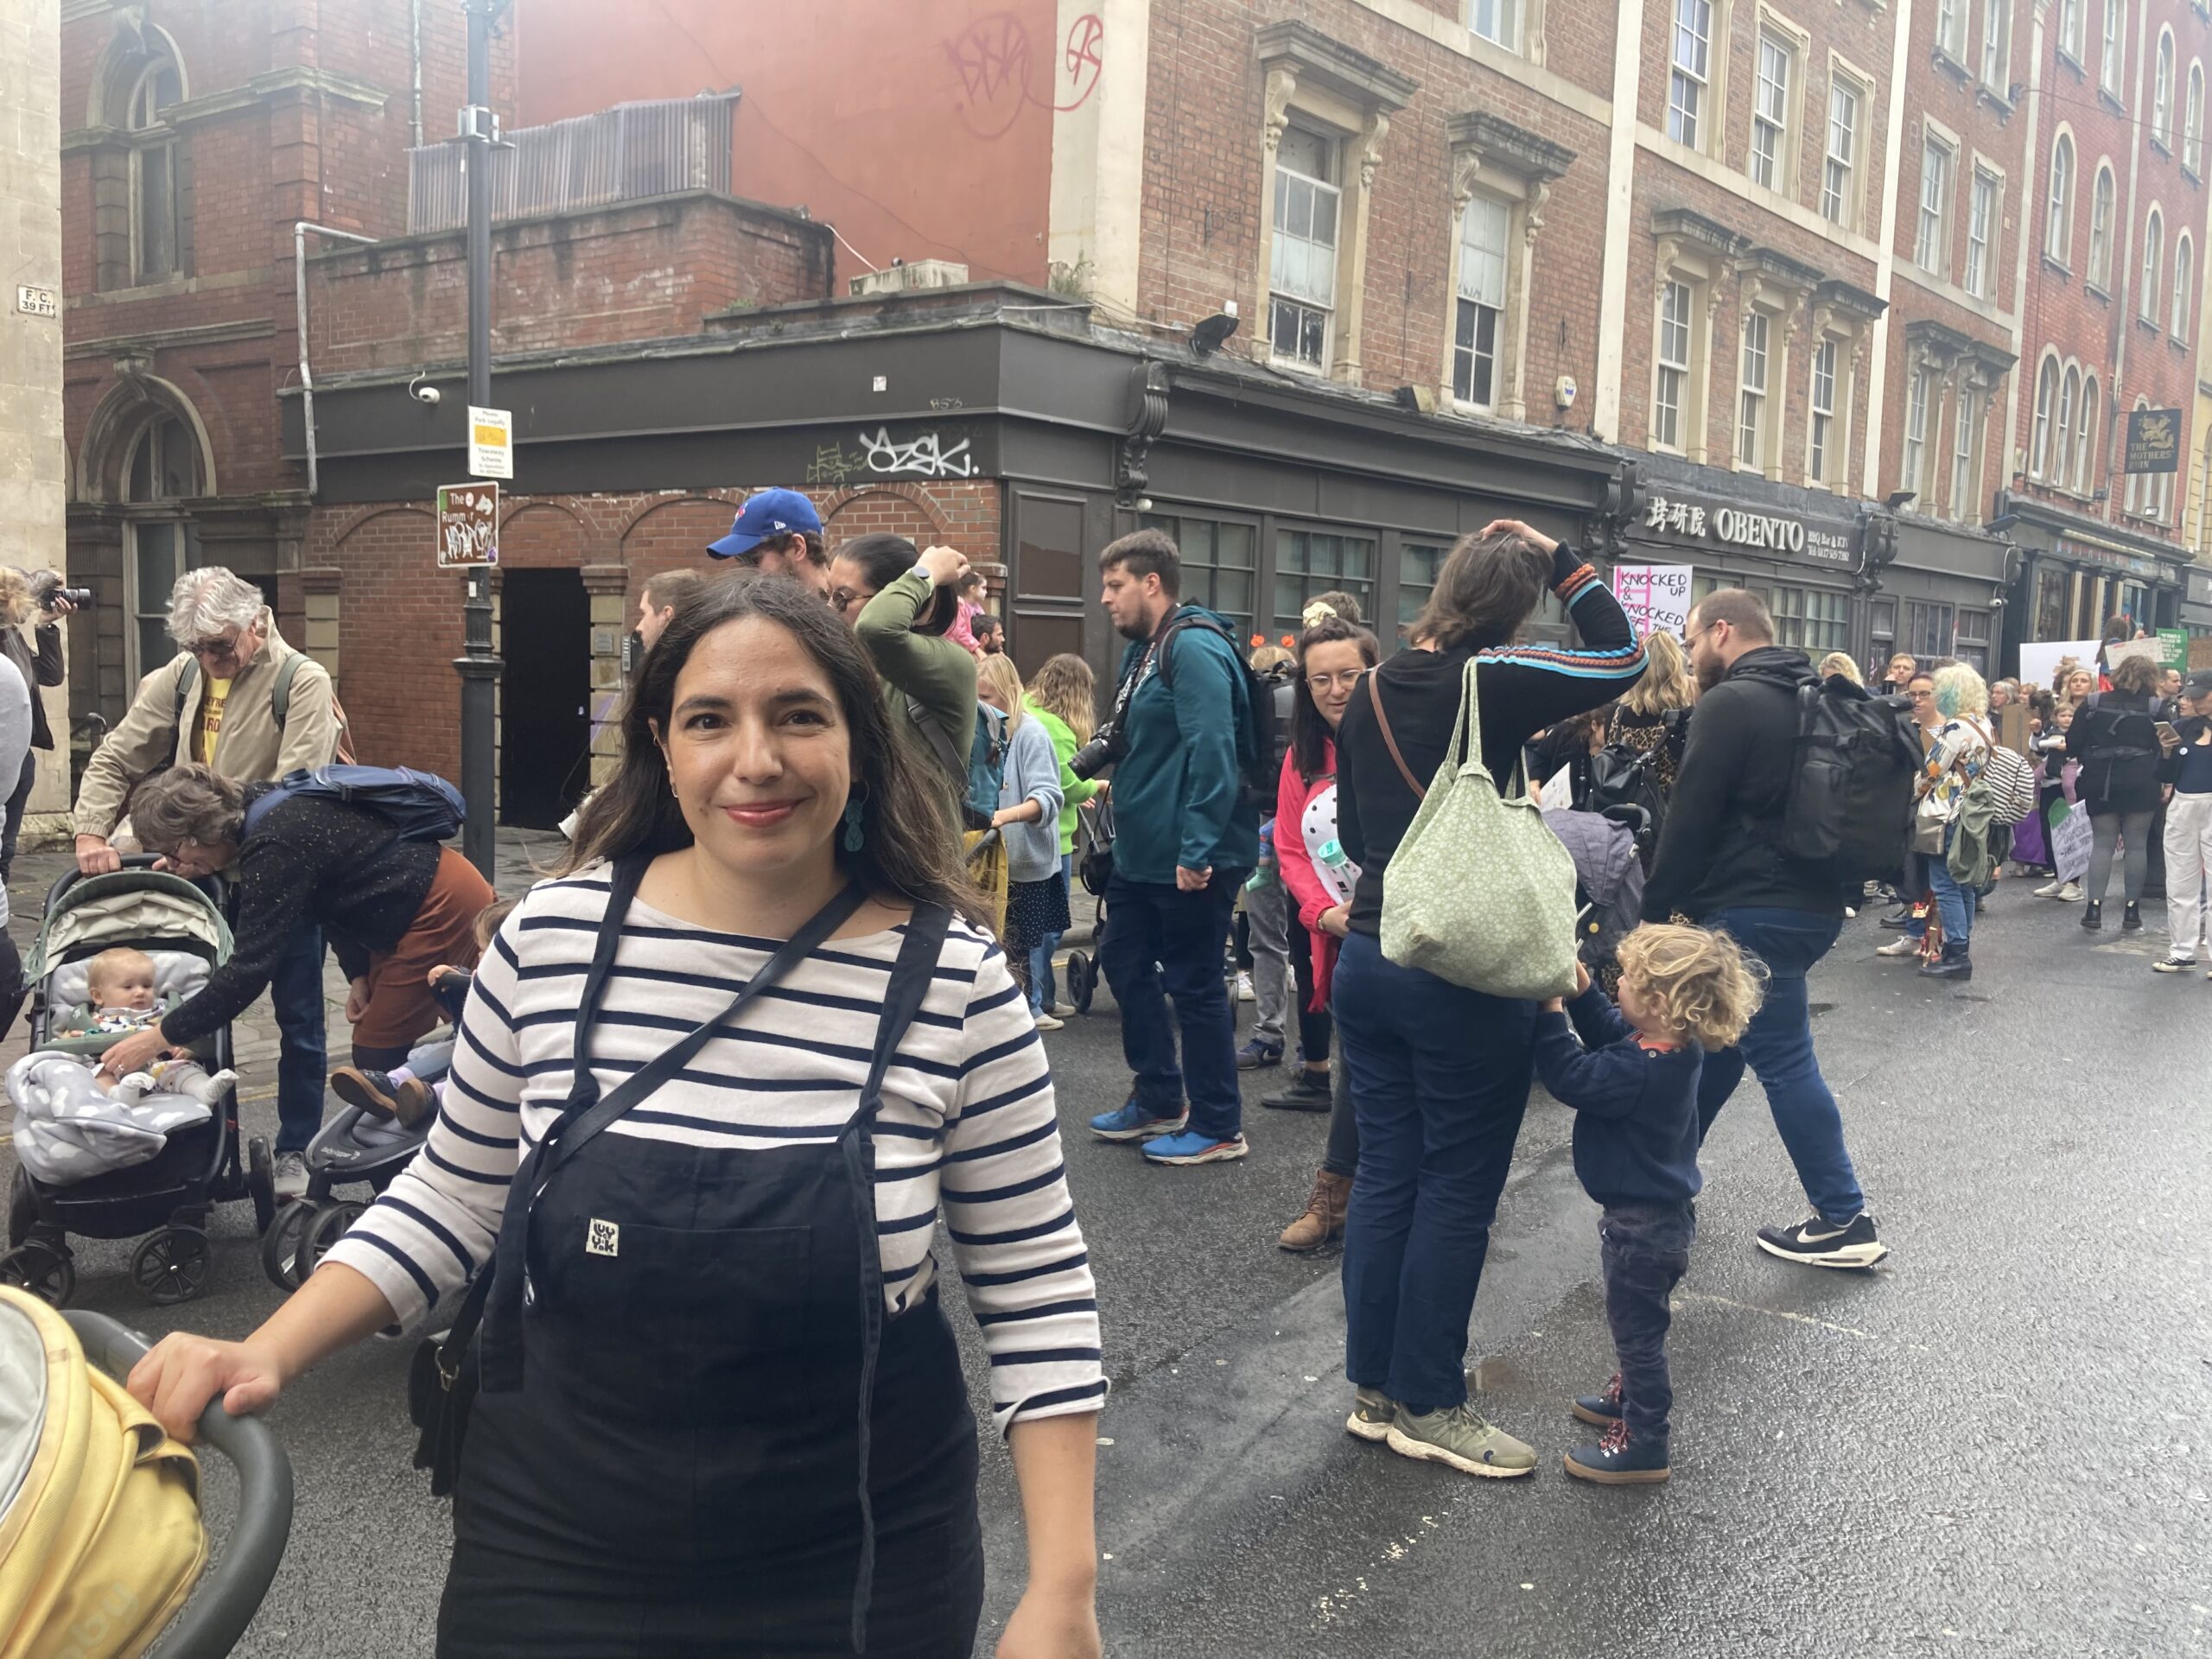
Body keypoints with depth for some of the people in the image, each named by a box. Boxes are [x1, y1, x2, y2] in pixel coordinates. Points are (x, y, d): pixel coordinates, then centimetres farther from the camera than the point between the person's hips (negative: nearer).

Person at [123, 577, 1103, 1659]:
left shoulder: (955, 983, -14)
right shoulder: (553, 937, -8)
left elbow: (1037, 1294, -8)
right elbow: (451, 1200, 6)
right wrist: (266, 1356, -7)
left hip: (858, 1572, -1)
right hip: (546, 1548, 2)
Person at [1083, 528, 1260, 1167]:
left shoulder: (1194, 648, -19)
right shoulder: (1144, 650, 13)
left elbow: (1211, 753, -27)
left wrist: (1196, 849, -28)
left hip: (1191, 856, -10)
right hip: (1142, 850, 10)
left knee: (1193, 984, 0)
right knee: (1124, 962, 17)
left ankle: (1217, 1127, 14)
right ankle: (1159, 1098, 31)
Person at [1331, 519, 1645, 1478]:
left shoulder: (1375, 691, 7)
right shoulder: (1494, 681, -13)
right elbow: (1621, 658, -5)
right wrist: (1560, 563, 1)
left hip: (1368, 958, 7)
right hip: (1465, 974, -7)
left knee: (1385, 1175, 13)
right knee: (1457, 1191, 5)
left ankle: (1374, 1389, 23)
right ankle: (1426, 1406, 14)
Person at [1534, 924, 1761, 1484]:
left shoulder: (1641, 1071, -33)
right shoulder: (1675, 1047, -5)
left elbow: (1569, 1076, -27)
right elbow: (1611, 1032, 11)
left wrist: (1550, 1007, -23)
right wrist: (1580, 989, 0)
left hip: (1642, 1224, -10)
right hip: (1662, 1209, 10)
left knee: (1637, 1328, 6)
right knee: (1636, 1321, 28)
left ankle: (1644, 1446, 20)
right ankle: (1631, 1397, 49)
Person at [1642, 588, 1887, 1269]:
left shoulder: (1730, 703, -13)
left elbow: (1690, 817, -15)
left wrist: (1658, 908, -6)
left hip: (1754, 911, -10)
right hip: (1812, 901, 10)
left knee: (1783, 1060, -3)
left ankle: (1844, 1220, 2)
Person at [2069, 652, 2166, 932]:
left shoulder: (2093, 704, 1)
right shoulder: (2155, 709, -2)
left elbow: (2073, 744, 0)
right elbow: (2164, 751, -3)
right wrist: (2161, 781, 8)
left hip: (2100, 784, 2)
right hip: (2140, 784, -2)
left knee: (2102, 843, 6)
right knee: (2137, 845, 5)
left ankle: (2094, 907, -1)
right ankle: (2132, 909, 6)